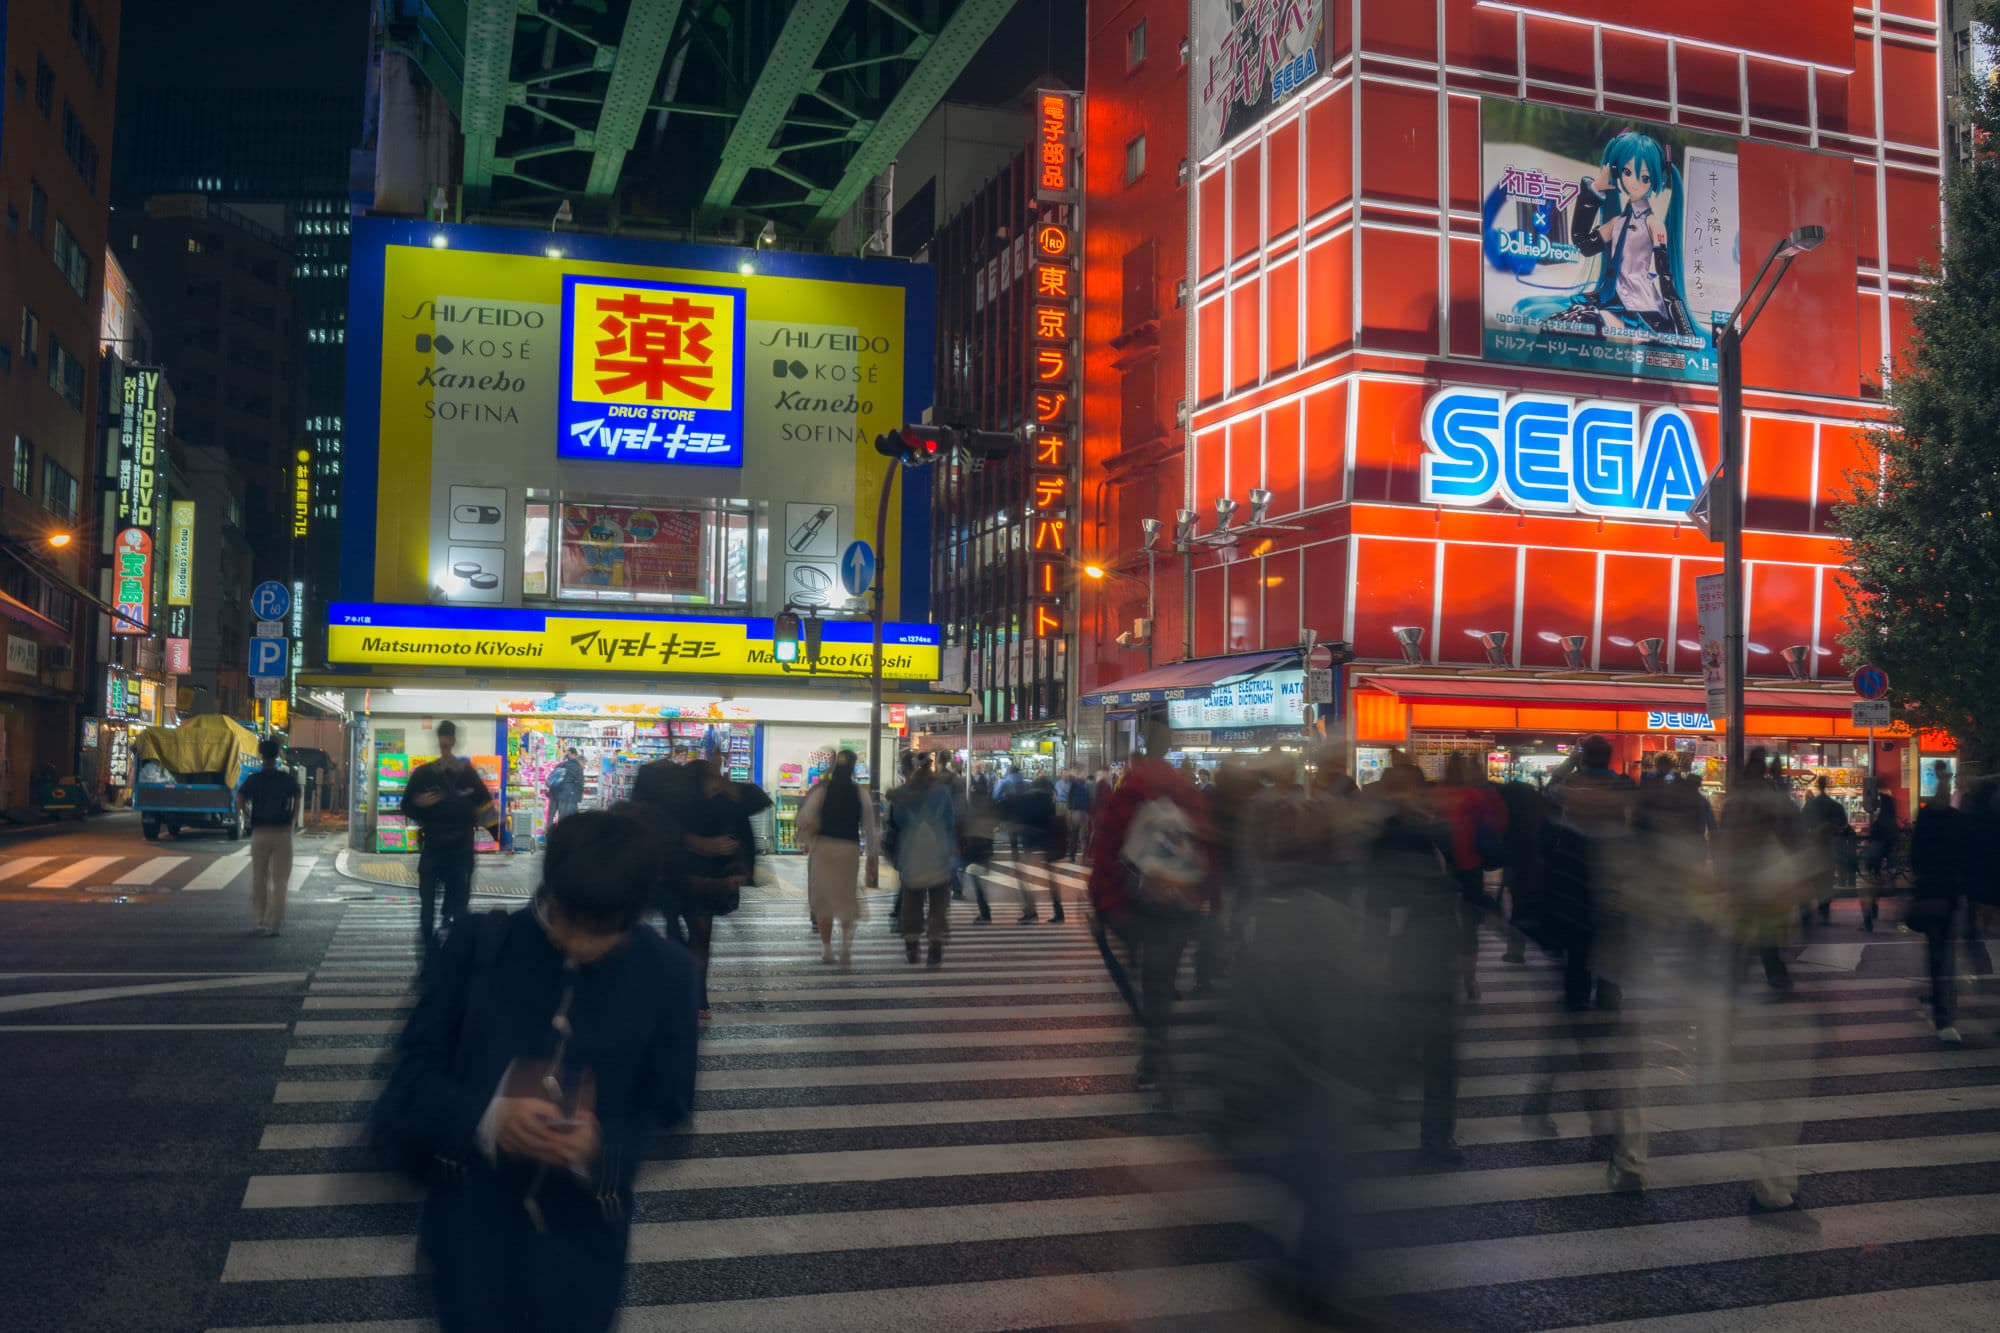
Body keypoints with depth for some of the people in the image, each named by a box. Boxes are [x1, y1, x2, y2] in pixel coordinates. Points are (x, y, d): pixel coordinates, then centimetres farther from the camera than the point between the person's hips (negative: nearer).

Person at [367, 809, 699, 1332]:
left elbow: (667, 1114, -2)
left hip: (583, 1220, 0)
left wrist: (600, 1147, -22)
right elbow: (416, 1064, -2)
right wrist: (486, 1118, -22)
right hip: (473, 1201, 0)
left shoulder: (667, 974, -6)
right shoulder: (476, 944, -6)